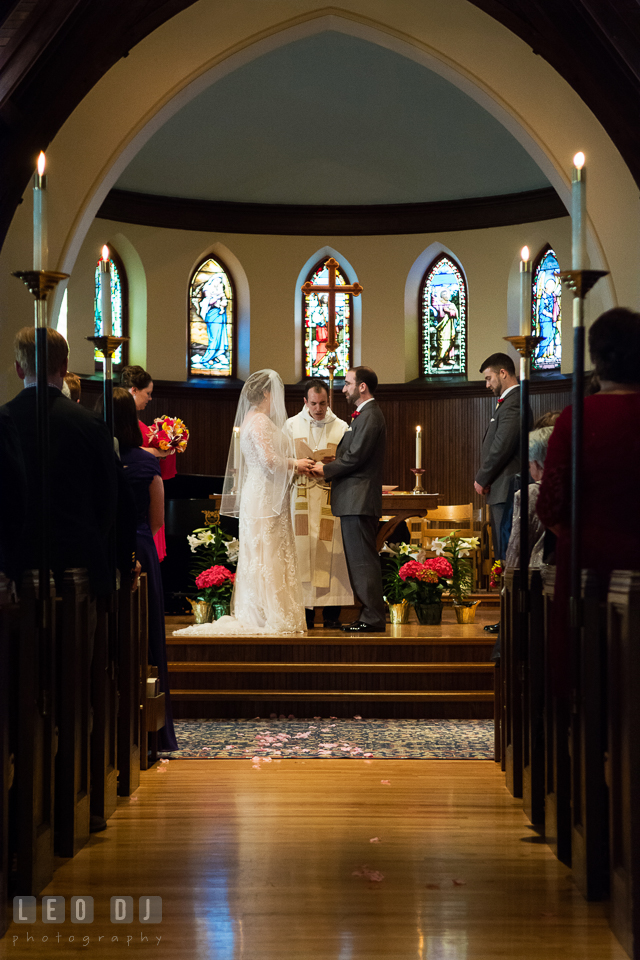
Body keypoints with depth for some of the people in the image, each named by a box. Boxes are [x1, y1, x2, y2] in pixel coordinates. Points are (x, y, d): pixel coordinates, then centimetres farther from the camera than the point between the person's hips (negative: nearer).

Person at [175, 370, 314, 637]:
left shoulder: (252, 419, 17)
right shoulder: (260, 420, -13)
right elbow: (268, 459, -20)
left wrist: (293, 466, 12)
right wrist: (295, 464, -6)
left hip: (260, 496, 10)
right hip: (265, 498, -10)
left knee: (259, 556, 10)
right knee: (267, 555, -8)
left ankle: (254, 616, 12)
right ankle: (270, 617, -6)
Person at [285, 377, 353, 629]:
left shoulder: (341, 427, 9)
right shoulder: (292, 425, 11)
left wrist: (334, 463, -13)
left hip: (330, 500, 0)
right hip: (301, 498, 0)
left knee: (330, 553, -4)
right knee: (302, 551, -5)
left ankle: (331, 614, 1)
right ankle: (305, 614, -2)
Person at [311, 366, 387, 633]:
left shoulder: (370, 416, -13)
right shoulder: (364, 415, 20)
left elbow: (355, 457, -19)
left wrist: (326, 470, -8)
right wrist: (329, 466, 8)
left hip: (359, 500, -11)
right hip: (355, 500, 11)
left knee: (363, 560, -8)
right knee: (359, 560, 12)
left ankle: (372, 618, -5)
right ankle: (371, 614, 16)